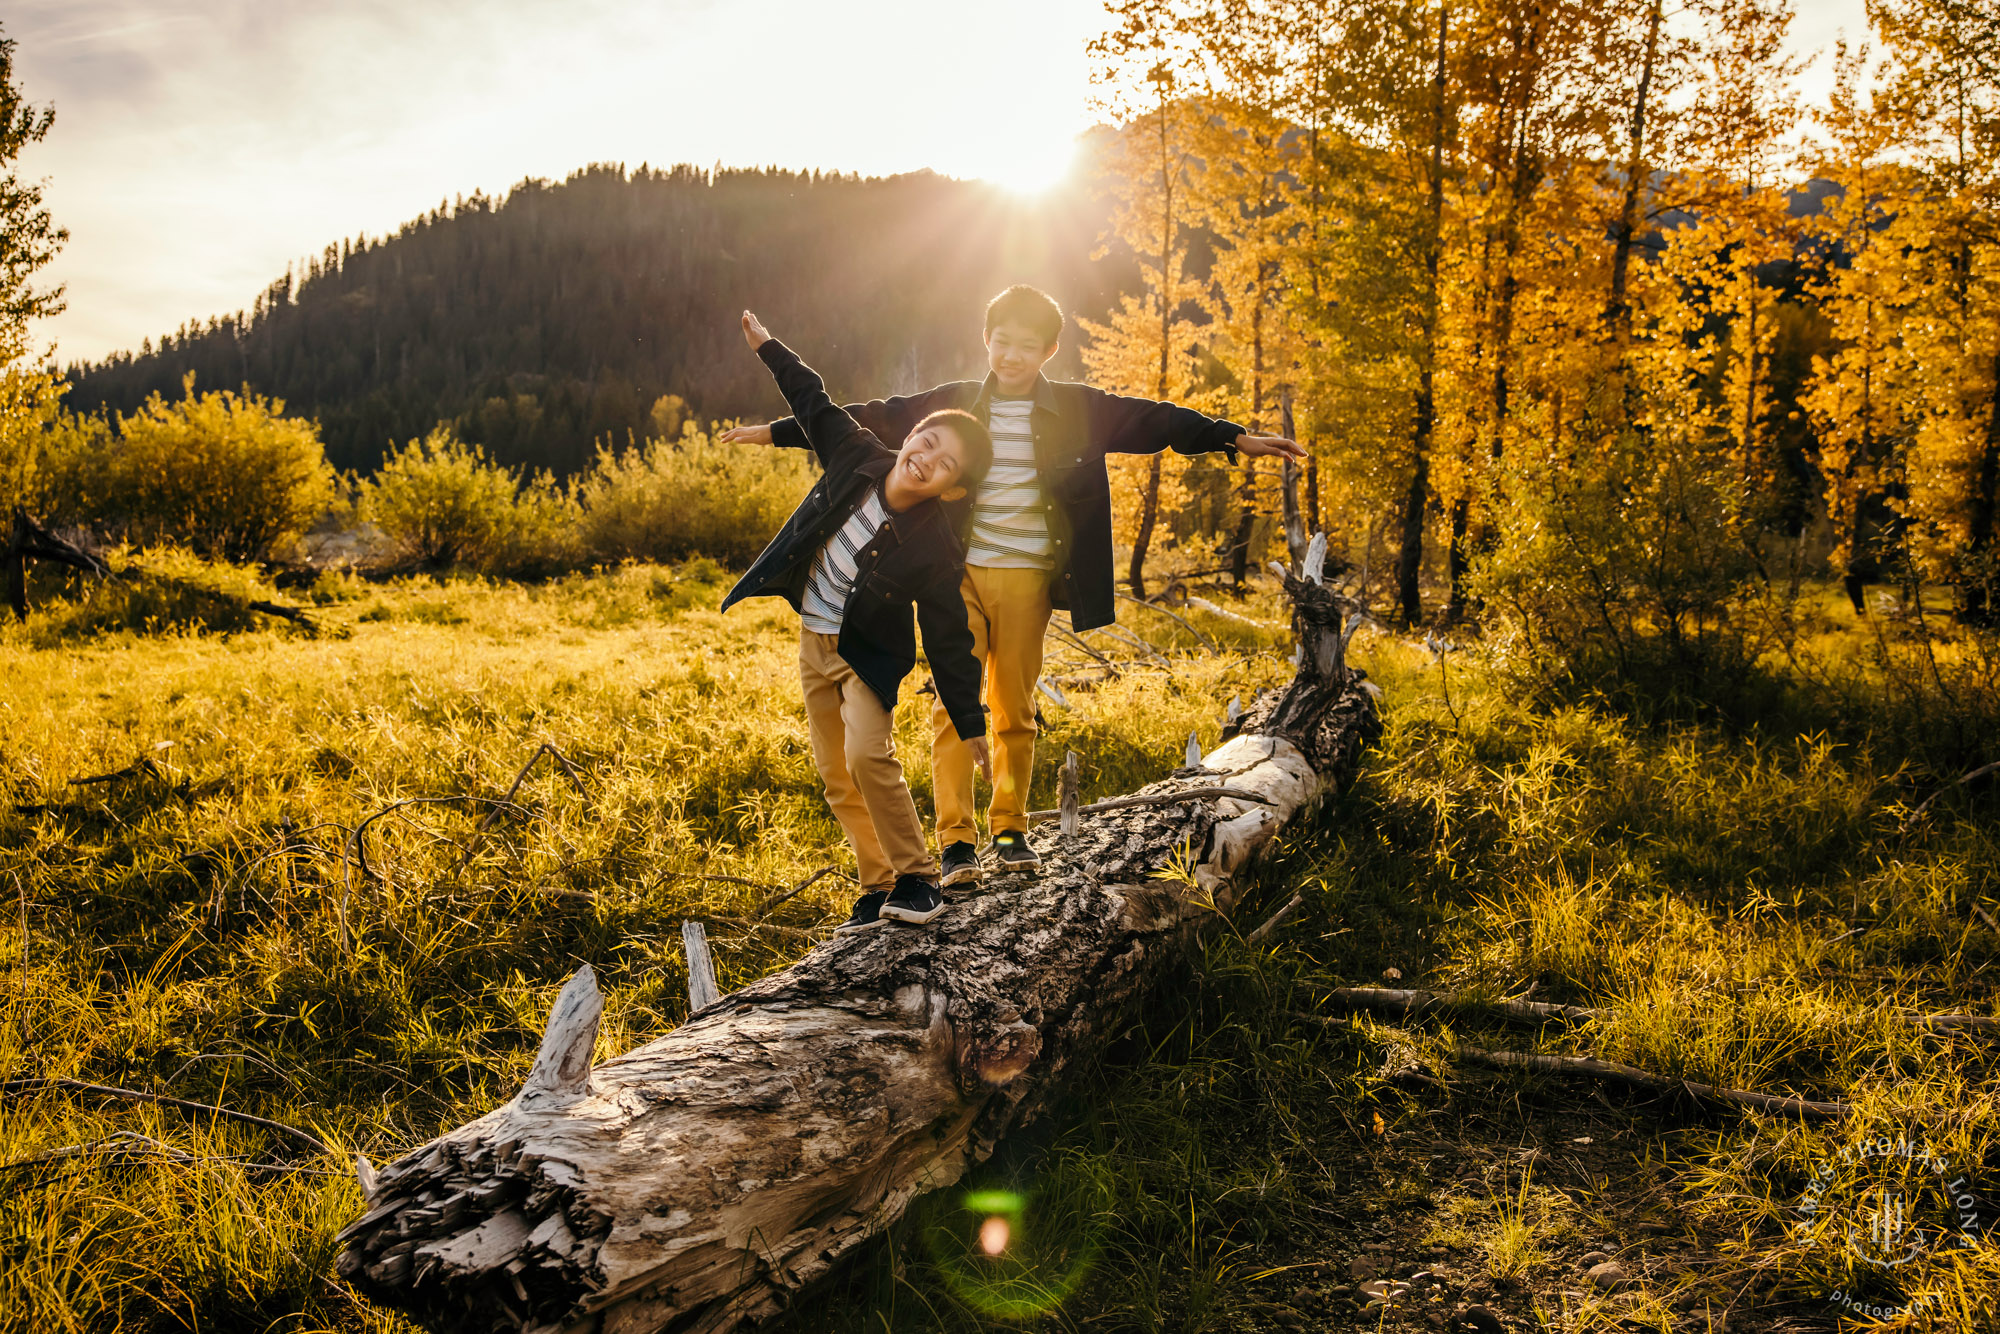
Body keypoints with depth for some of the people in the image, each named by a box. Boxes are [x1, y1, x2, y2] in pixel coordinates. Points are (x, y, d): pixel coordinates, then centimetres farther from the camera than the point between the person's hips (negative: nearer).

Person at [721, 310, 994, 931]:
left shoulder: (936, 550, -26)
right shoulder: (860, 455, -15)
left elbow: (950, 645, -19)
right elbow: (816, 406, 5)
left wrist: (971, 729, -15)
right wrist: (768, 347, 10)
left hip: (870, 651, -5)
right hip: (815, 640, 5)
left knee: (868, 755, -26)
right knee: (837, 777, 8)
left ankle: (917, 877, -9)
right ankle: (878, 886, 19)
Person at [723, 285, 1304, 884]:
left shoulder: (1078, 409, 4)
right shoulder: (954, 403, 5)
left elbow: (1156, 420, 1)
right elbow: (873, 419, 8)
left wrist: (1236, 437, -7)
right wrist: (779, 431, 10)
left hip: (1027, 579, 0)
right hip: (960, 574, 0)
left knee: (1015, 709, 7)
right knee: (954, 704, -5)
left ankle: (1011, 829, 21)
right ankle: (956, 839, 0)